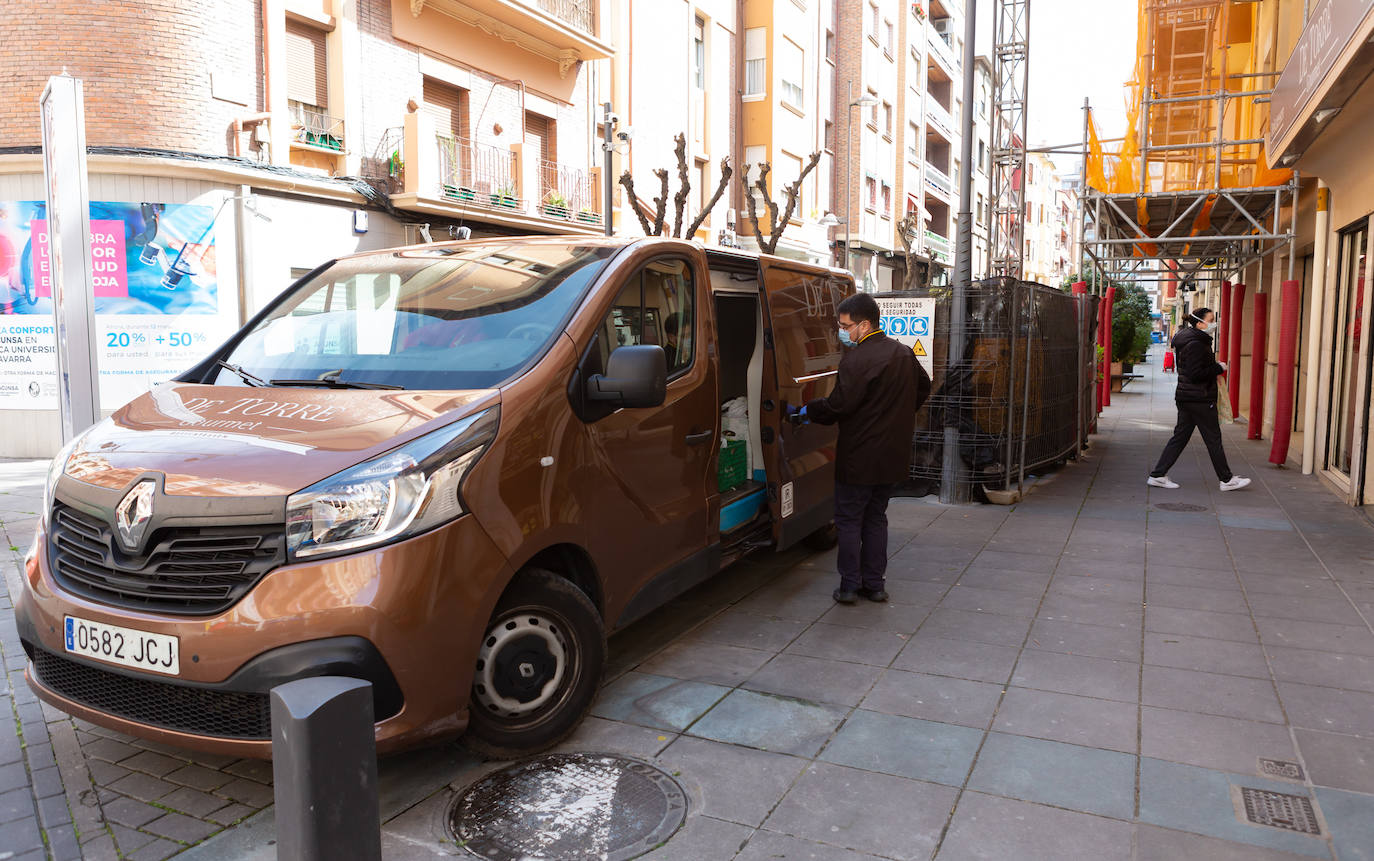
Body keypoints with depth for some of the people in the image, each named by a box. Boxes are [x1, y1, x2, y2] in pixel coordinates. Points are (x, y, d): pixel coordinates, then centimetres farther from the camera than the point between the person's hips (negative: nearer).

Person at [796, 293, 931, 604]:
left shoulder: (857, 360, -20)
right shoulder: (904, 354, 9)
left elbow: (838, 406, -22)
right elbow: (923, 387, 23)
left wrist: (808, 410, -4)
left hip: (860, 457, -8)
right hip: (893, 454, 8)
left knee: (849, 520, 4)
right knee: (876, 517, 17)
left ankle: (850, 585, 8)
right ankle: (874, 584, 21)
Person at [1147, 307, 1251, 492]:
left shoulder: (1196, 341, 15)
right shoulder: (1195, 344, -18)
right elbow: (1195, 374, -22)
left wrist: (1215, 368, 10)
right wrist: (1219, 368, -13)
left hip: (1185, 398, 10)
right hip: (1200, 399, -10)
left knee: (1180, 436, 10)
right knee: (1213, 438, 1)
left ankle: (1158, 475, 8)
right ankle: (1227, 479, 12)